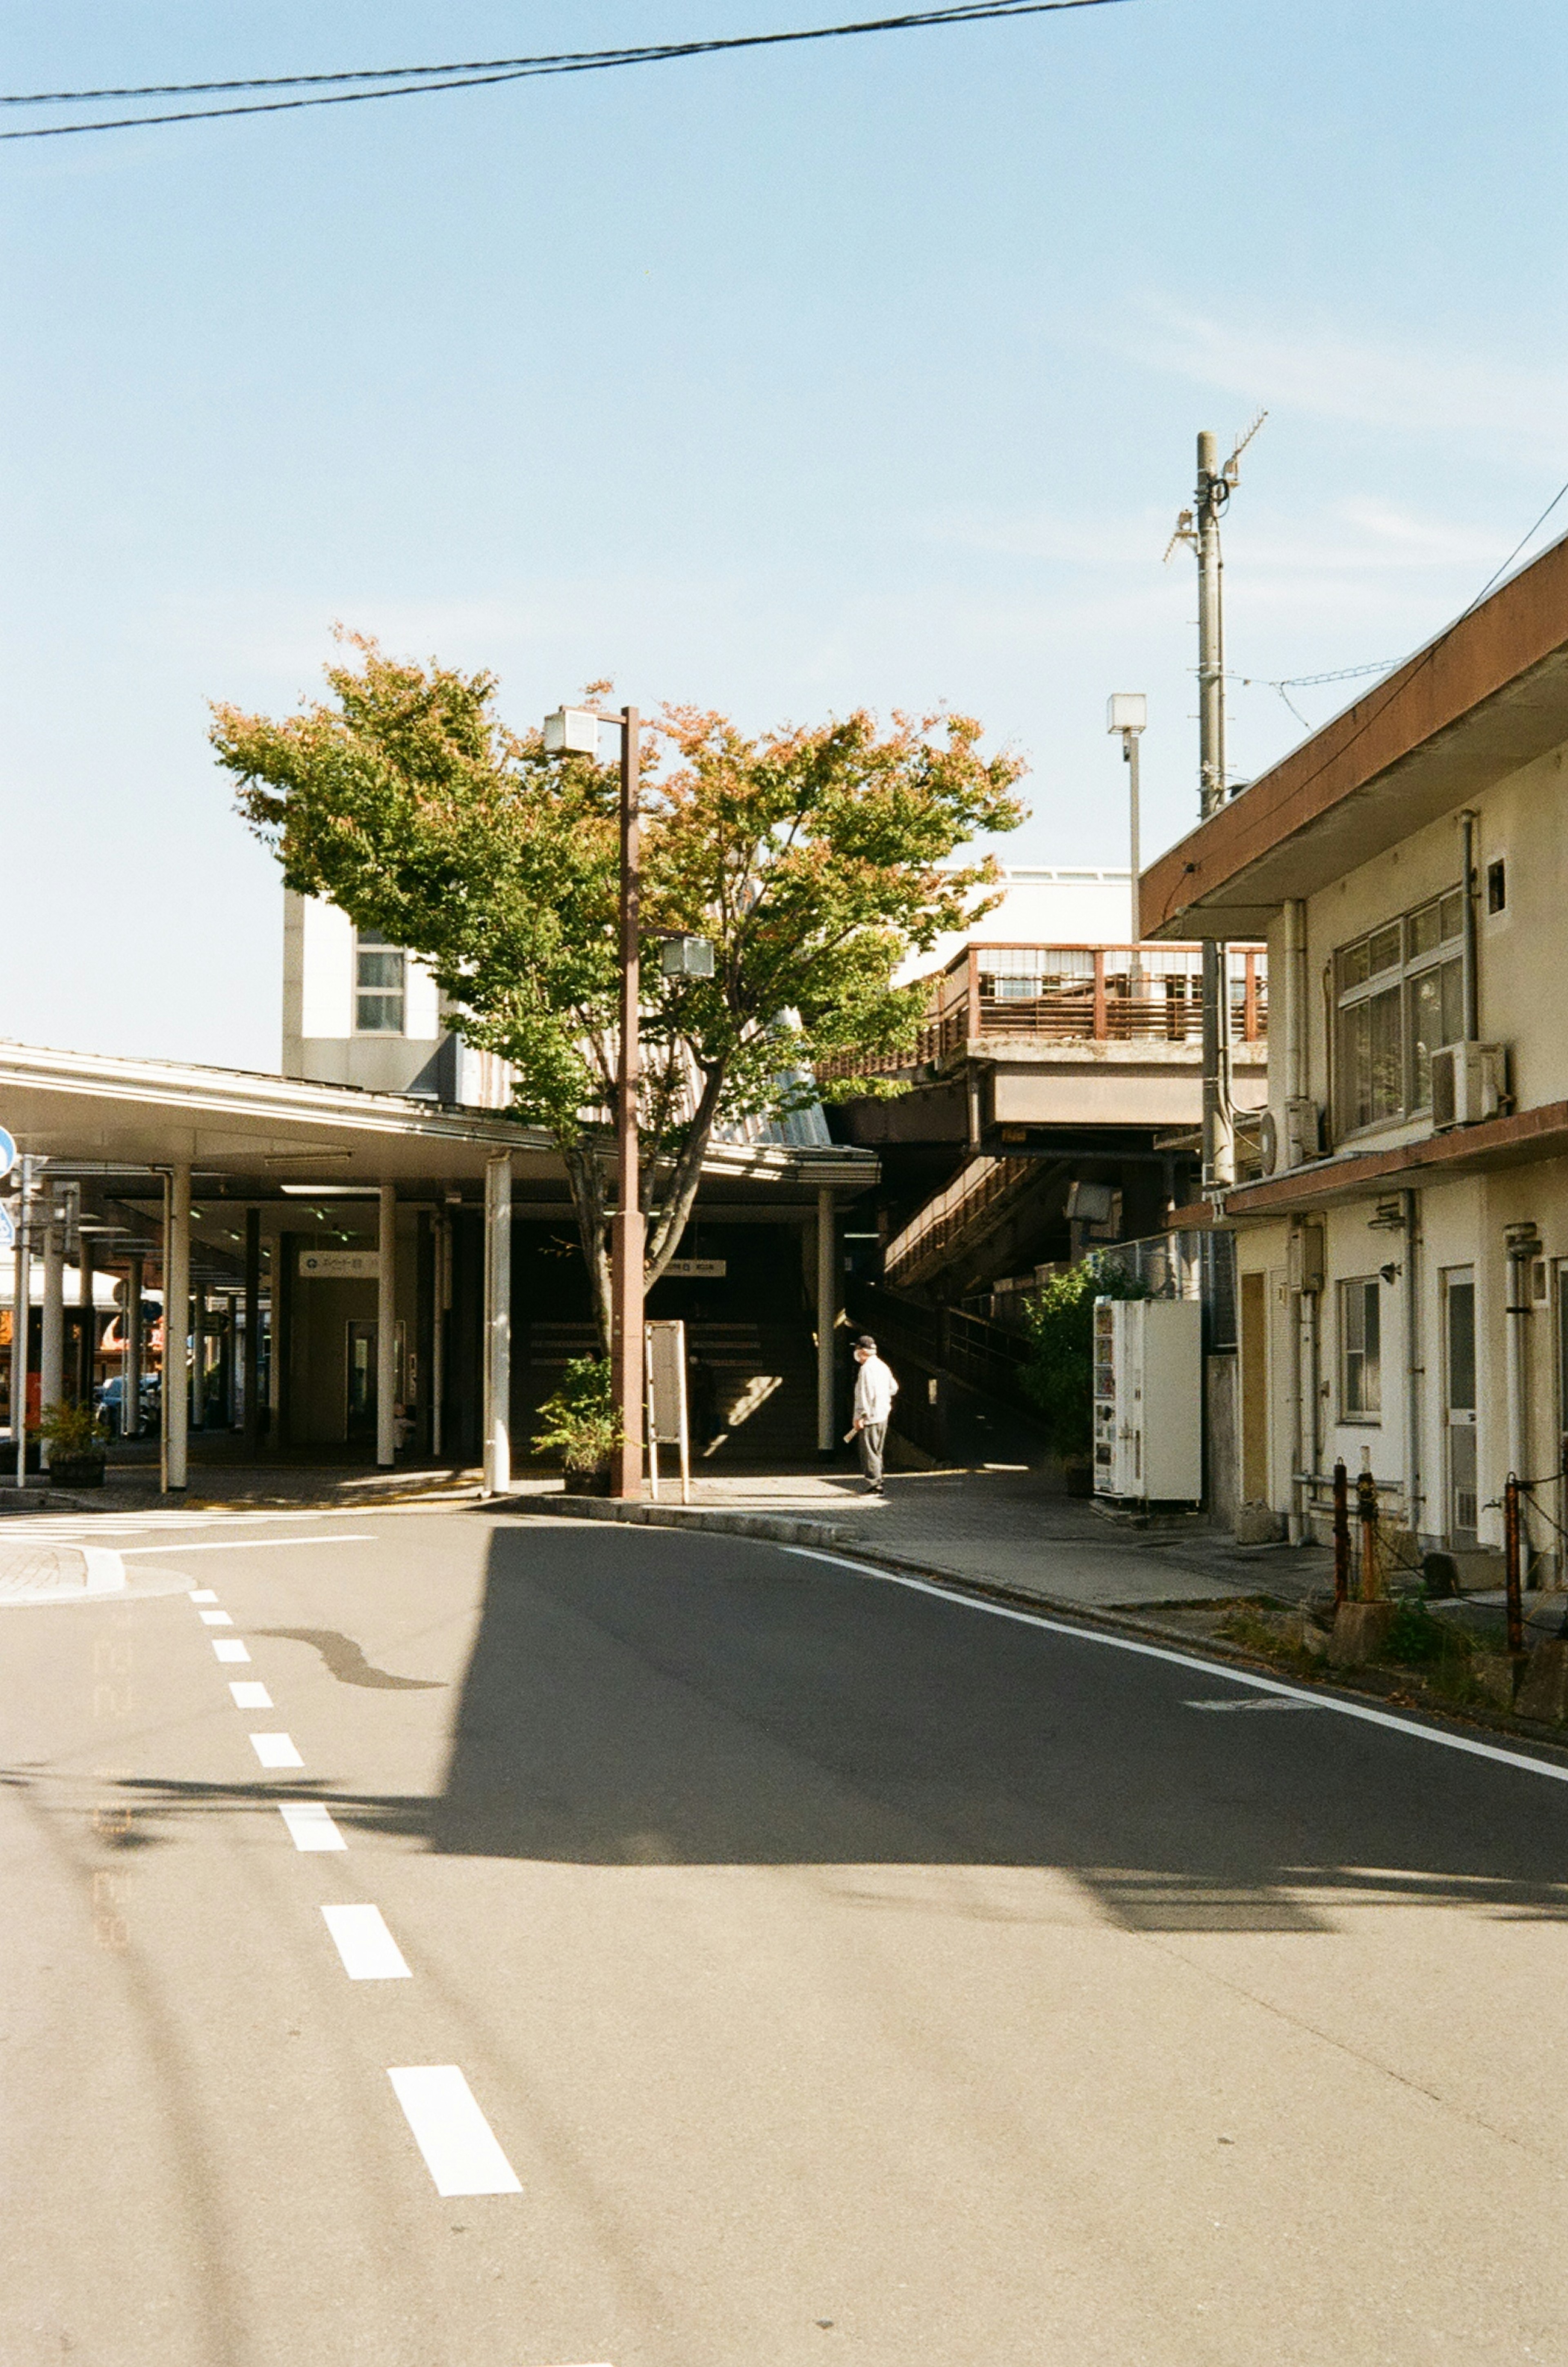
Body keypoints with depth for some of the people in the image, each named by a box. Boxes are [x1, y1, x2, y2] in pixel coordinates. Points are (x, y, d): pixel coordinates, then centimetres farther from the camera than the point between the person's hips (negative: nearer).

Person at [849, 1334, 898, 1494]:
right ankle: (878, 1485, 19)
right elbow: (894, 1388, 23)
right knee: (877, 1453, 16)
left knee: (869, 1454, -7)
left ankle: (876, 1486, -10)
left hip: (870, 1419, -10)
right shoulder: (883, 1366, 13)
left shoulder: (867, 1369, -16)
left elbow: (865, 1395, -20)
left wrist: (861, 1416, -18)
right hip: (883, 1416, 10)